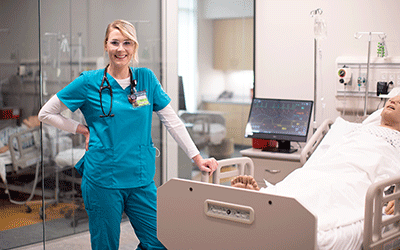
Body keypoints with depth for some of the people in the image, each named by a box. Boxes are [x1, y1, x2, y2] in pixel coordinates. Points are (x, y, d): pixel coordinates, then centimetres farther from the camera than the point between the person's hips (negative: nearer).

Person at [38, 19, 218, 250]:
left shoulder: (146, 78, 6)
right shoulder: (90, 82, -2)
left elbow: (172, 120, 7)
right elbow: (46, 114, 5)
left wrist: (197, 158, 4)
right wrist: (83, 130, -2)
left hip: (141, 179, 3)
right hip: (103, 180, -3)